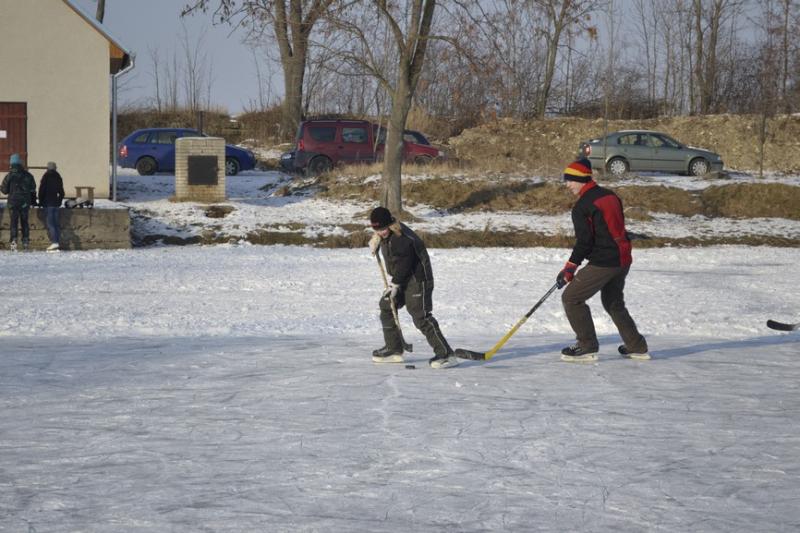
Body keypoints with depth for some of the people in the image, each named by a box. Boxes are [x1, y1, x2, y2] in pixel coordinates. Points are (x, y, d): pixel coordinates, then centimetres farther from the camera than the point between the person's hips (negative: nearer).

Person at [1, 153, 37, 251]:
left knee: (14, 222, 0)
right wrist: (33, 201, 16)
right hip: (25, 203, 3)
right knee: (24, 222, 11)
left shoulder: (9, 176, -9)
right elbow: (33, 190, 7)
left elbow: (4, 190, -3)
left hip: (13, 202, -3)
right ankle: (25, 242, 12)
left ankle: (14, 241, -10)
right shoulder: (28, 175, 2)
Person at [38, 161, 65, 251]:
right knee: (55, 223, 9)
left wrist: (41, 202, 3)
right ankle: (56, 242, 6)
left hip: (48, 203, -6)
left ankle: (54, 242, -21)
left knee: (50, 223, -10)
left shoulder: (46, 176, -7)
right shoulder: (58, 177, 10)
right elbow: (61, 192, 14)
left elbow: (41, 190, -7)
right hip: (56, 203, 6)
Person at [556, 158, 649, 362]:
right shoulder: (610, 196, 12)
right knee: (614, 303, 25)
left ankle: (587, 346, 0)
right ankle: (637, 347, 29)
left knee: (571, 298, 0)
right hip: (624, 259, 9)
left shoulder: (582, 206, -13)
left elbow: (584, 242, -16)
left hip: (604, 263, -9)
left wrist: (569, 269, -8)